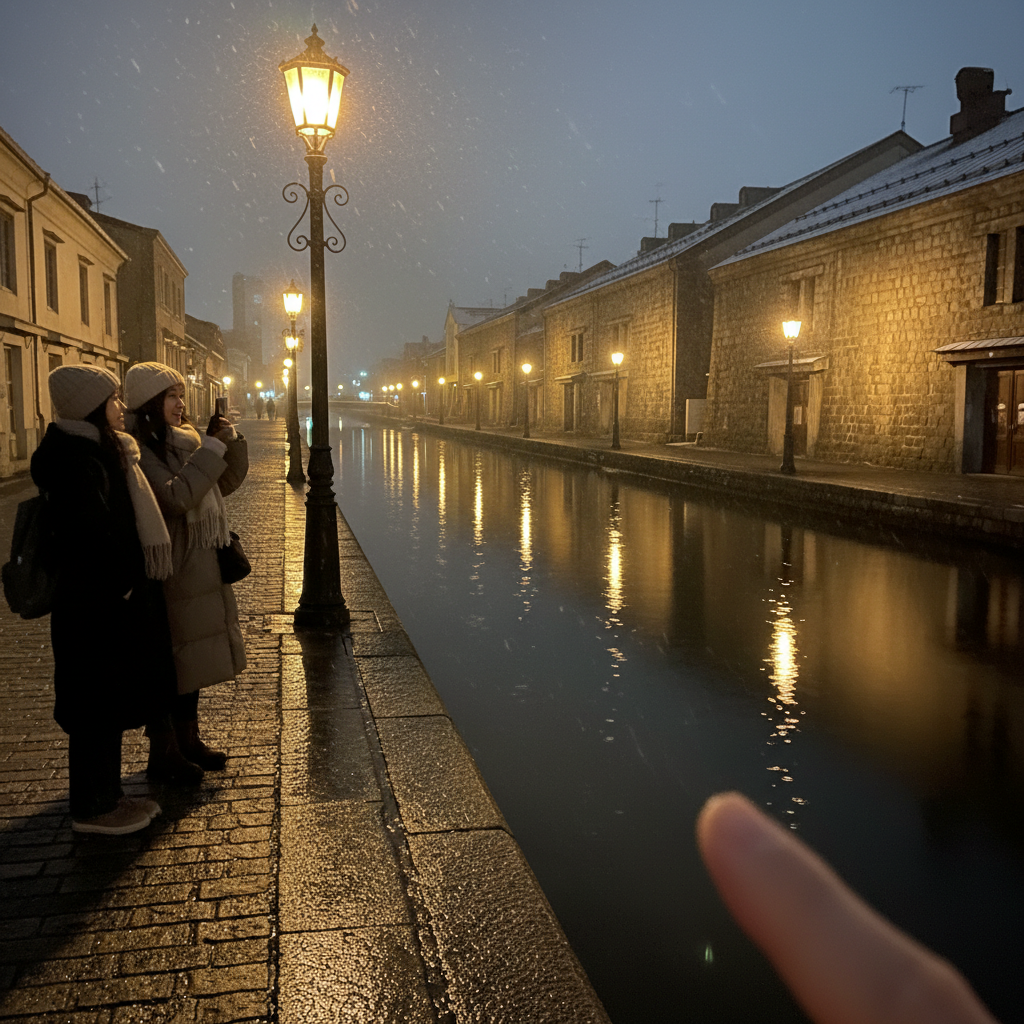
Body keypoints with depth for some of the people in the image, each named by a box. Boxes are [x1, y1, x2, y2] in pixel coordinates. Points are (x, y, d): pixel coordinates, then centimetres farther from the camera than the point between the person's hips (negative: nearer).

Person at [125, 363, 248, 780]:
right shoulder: (138, 451, -16)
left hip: (202, 567, 9)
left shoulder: (185, 439, 9)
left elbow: (225, 483, 14)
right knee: (166, 662, 1)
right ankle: (162, 755, 14)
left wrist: (230, 443, -3)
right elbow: (176, 497, -27)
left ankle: (188, 739, 31)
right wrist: (212, 448, -21)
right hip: (169, 571, -8)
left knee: (195, 656, 17)